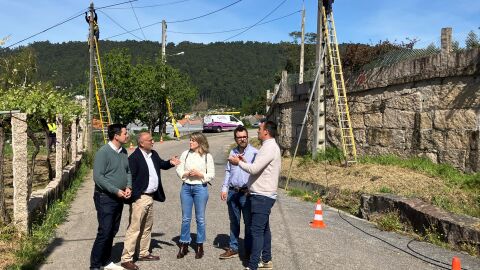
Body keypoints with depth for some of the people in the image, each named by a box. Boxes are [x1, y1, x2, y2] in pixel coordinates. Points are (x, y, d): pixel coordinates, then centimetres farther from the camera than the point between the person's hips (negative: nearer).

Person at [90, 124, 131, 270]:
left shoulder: (123, 151, 7)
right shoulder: (103, 152, -16)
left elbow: (128, 171, 15)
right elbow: (98, 177, -19)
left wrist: (128, 187, -3)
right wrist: (116, 191, -20)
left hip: (119, 198, 7)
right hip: (105, 198, -7)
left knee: (112, 232, 14)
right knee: (104, 232, -6)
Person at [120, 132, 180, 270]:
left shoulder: (153, 154, 8)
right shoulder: (134, 158, -18)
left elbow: (161, 164, 22)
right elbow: (130, 178, -19)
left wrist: (170, 162, 0)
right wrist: (134, 197, -21)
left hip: (151, 197, 9)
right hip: (140, 198, -9)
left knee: (147, 227, 19)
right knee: (134, 229, -5)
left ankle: (144, 253, 33)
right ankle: (126, 259, 2)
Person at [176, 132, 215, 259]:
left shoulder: (207, 156, -3)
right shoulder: (185, 154, 3)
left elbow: (211, 175, -3)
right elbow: (179, 170, 3)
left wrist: (199, 174, -16)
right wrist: (187, 173, -15)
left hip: (200, 188, -2)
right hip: (186, 187, 2)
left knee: (200, 218, 7)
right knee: (185, 218, 9)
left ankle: (199, 245, 19)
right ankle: (184, 245, 20)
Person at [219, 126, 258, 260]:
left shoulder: (254, 152, -5)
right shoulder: (232, 152, 13)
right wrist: (224, 188, 12)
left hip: (246, 192, -5)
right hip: (232, 192, 5)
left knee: (249, 222, 3)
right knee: (234, 221, 13)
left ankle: (249, 250, 14)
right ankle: (233, 248, 23)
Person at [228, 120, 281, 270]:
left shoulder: (270, 148, -17)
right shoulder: (269, 146, 16)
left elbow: (254, 169, -22)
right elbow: (259, 168, 16)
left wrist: (239, 162, -7)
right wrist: (245, 161, 5)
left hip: (262, 196, -11)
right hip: (263, 195, 11)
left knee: (257, 230, -9)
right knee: (263, 228, 17)